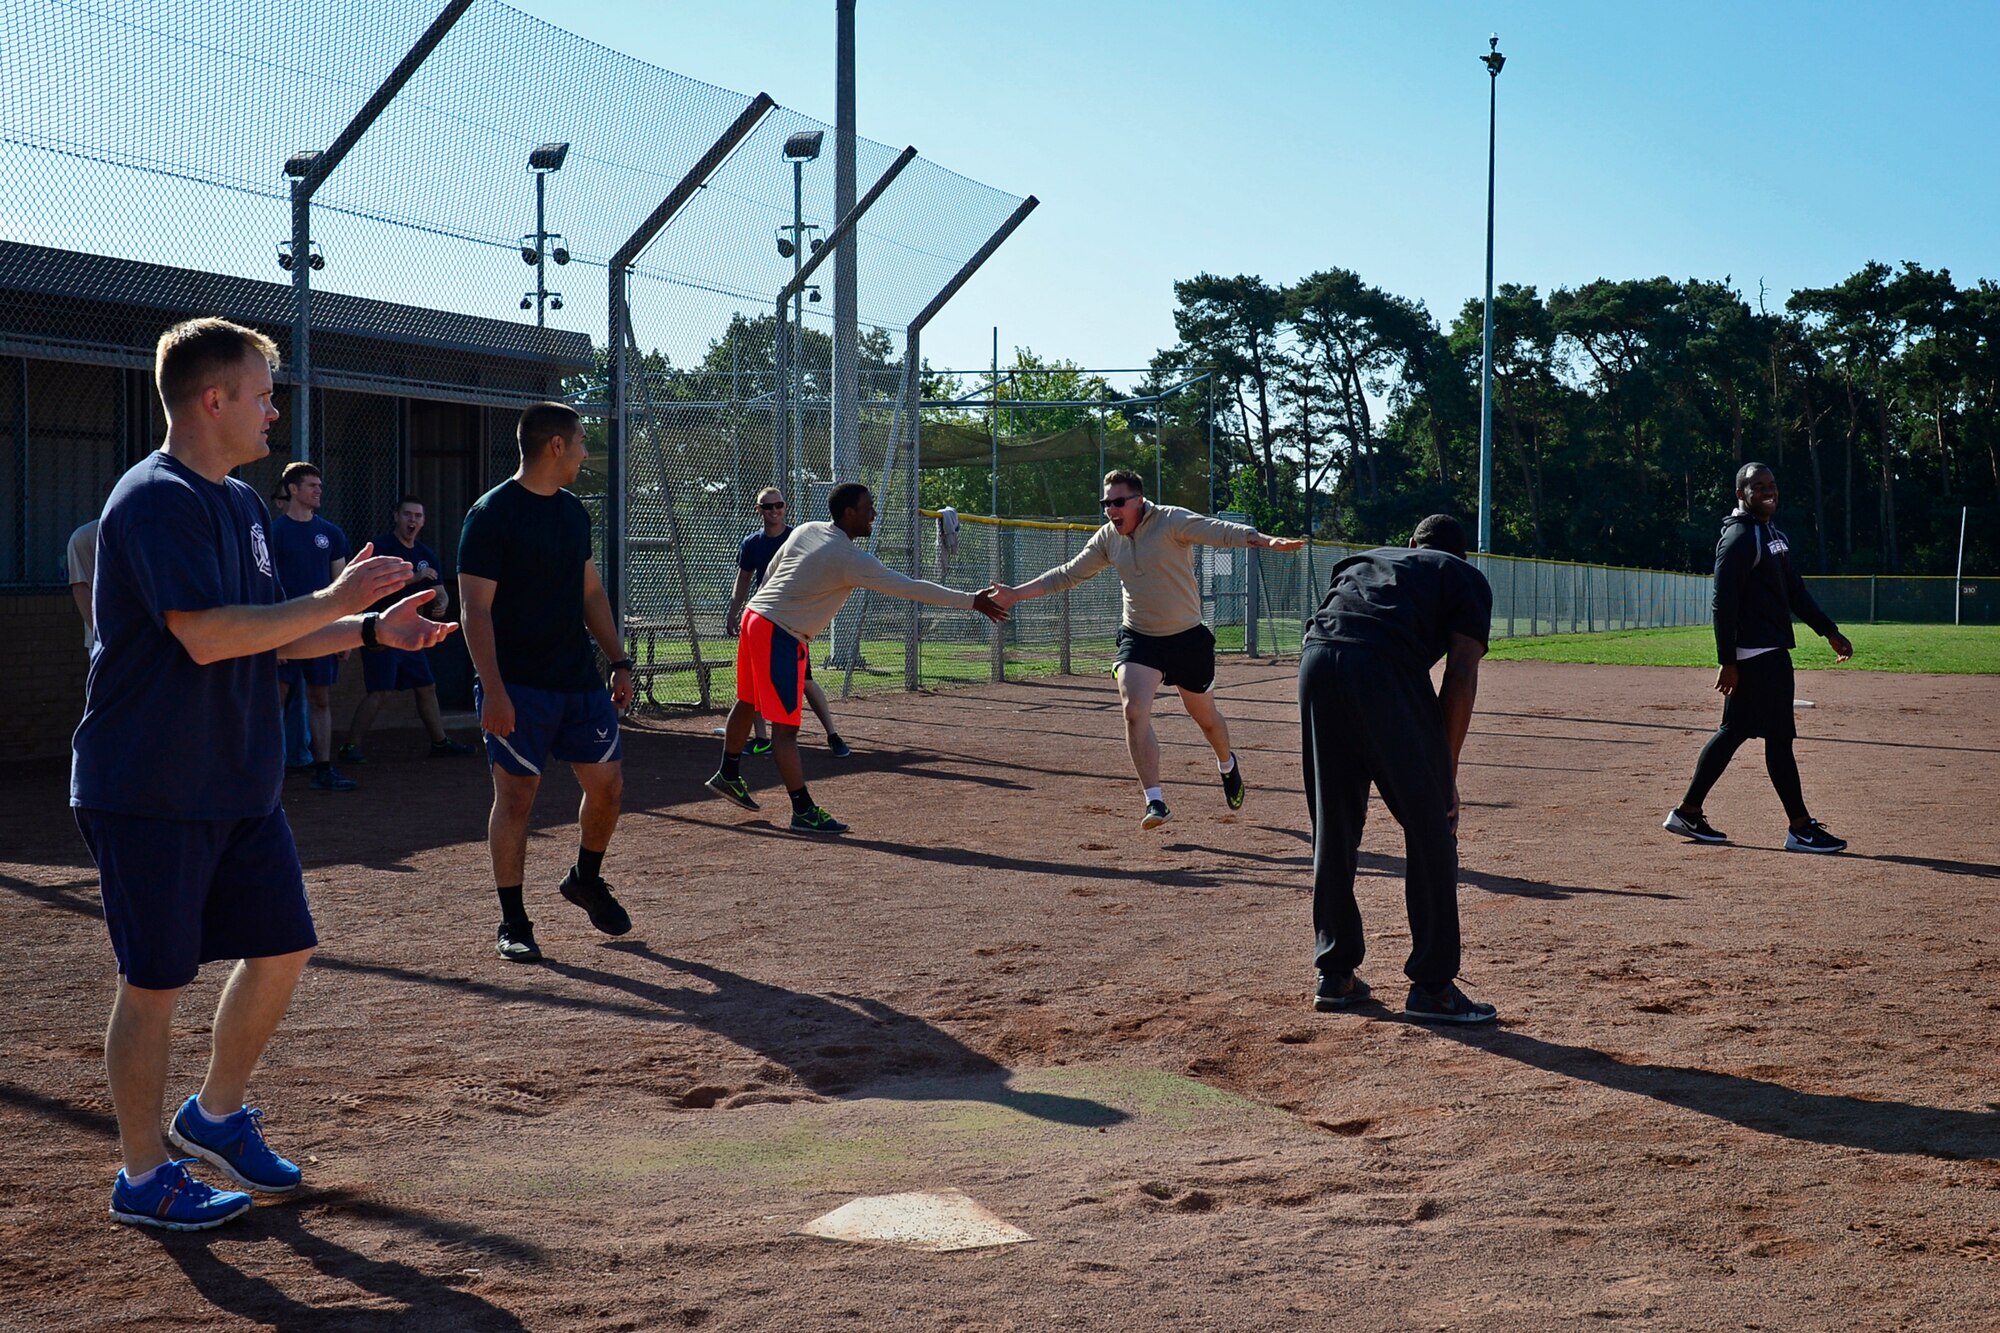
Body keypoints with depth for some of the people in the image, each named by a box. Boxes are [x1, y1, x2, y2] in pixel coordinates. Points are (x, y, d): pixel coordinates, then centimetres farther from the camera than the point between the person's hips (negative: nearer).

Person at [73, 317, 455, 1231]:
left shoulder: (240, 502, 13)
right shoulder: (155, 499, -17)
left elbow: (268, 639, 18)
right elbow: (206, 636, -26)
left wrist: (372, 629, 6)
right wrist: (332, 601, -20)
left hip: (240, 785, 9)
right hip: (149, 793, -9)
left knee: (282, 947, 12)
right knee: (157, 979, 1)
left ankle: (215, 1116, 32)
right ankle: (143, 1178, 15)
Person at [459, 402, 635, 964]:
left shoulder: (573, 511, 12)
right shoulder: (491, 514, -11)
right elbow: (475, 608, -15)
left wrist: (618, 661, 14)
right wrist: (493, 690, -21)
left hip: (581, 681, 7)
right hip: (518, 686, -7)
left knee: (607, 782, 7)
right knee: (515, 795, -2)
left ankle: (586, 879, 32)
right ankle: (513, 922, 8)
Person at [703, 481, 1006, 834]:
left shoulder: (806, 530, 7)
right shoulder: (850, 559, -17)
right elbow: (910, 588, -19)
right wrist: (972, 601, -16)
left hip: (754, 617, 10)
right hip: (780, 636, -10)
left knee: (748, 703, 24)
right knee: (786, 726, -7)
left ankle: (728, 776, 40)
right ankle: (803, 812, -5)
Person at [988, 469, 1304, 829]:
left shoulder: (1172, 521, -16)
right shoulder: (1107, 538, 1)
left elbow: (1221, 531, -31)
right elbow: (1068, 575, 10)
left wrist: (1267, 541, -48)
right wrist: (1015, 594, 5)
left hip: (1188, 638, -3)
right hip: (1138, 638, 3)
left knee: (1205, 717, 13)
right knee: (1134, 712, -19)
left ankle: (1227, 765, 47)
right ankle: (1155, 802, -16)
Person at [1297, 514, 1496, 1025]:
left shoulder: (1362, 561, 37)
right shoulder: (1467, 579, 23)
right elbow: (1461, 676, 8)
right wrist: (1447, 774, 10)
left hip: (1315, 658, 5)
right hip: (1386, 670, -5)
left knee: (1333, 829, 16)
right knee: (1431, 830, 6)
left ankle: (1335, 976, 23)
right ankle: (1431, 985, 8)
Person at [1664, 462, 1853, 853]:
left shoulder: (1775, 535, 17)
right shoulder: (1738, 538, -13)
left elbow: (1795, 590, 23)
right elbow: (1723, 603, -18)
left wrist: (1829, 631, 18)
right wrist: (1727, 661, -21)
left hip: (1773, 651, 10)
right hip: (1755, 654, -10)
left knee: (1734, 731, 12)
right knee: (1779, 736, -6)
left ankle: (1687, 812, 18)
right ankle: (1800, 828, -2)